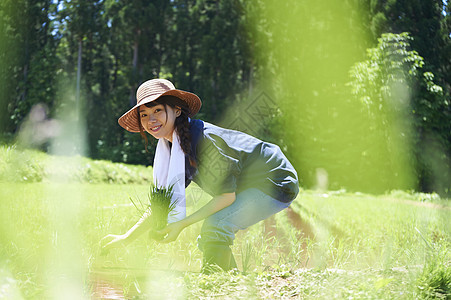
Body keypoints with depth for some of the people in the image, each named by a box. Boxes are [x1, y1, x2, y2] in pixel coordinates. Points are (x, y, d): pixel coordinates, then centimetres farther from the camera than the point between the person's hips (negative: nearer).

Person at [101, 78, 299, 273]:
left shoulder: (205, 139, -28)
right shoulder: (170, 148, -1)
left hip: (276, 183, -9)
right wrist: (127, 238, -3)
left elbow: (227, 195, -23)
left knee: (215, 225, -27)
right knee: (207, 242, 7)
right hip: (246, 188, 9)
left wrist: (182, 224, -23)